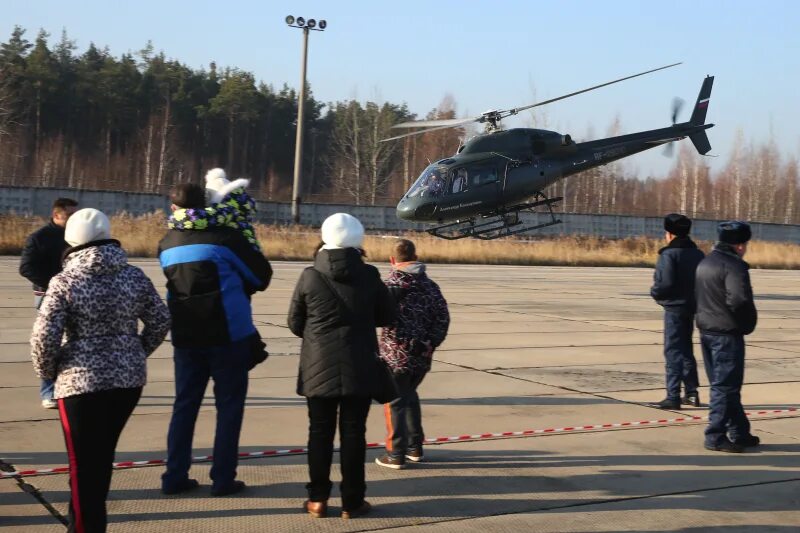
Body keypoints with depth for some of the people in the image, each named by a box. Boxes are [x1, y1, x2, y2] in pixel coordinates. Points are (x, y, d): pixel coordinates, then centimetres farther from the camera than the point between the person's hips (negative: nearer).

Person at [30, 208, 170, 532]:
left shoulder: (65, 282, -9)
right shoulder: (134, 276, 3)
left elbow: (44, 337, -12)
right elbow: (160, 321, 10)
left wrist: (48, 372, 5)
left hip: (81, 382, -5)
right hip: (129, 379, 5)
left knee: (84, 466, 3)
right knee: (102, 457, 20)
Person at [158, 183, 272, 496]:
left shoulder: (167, 245, 7)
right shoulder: (224, 237, -8)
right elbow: (261, 275, -3)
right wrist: (240, 291, 15)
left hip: (186, 336, 4)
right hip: (227, 333, -4)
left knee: (185, 404, 13)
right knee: (229, 405, 4)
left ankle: (175, 476, 11)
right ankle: (223, 479, 4)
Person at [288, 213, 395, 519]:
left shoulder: (310, 276, -5)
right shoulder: (369, 275, -6)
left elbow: (295, 323, 2)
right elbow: (387, 316, 5)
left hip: (319, 367, 1)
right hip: (359, 367, 0)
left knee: (320, 432, 10)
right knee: (353, 433, 6)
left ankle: (318, 499, 14)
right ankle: (352, 502, 10)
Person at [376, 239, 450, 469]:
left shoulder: (391, 285, -12)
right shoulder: (430, 286, 6)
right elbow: (443, 318, 3)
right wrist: (431, 342, 2)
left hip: (396, 354, -5)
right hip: (422, 355, 6)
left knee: (395, 401, 4)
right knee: (410, 396, 22)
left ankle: (396, 454, 4)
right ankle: (415, 448, 26)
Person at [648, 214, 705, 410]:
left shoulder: (669, 254, -15)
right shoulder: (698, 254, 8)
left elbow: (665, 283, -23)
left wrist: (655, 293, -3)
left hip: (674, 307, -7)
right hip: (692, 307, 7)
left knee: (673, 351, -4)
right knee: (686, 349, 19)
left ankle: (673, 397, -5)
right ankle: (691, 392, 23)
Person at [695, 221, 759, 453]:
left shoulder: (705, 263, 13)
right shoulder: (734, 266, -17)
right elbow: (739, 299, -28)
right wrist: (749, 322, -12)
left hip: (707, 330, 9)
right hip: (727, 333, -9)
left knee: (723, 384, 15)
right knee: (725, 386, -3)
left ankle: (739, 432, 25)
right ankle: (716, 437, -1)